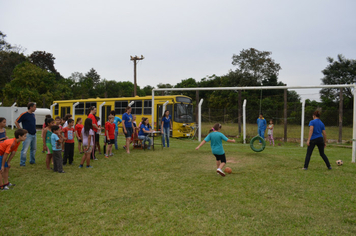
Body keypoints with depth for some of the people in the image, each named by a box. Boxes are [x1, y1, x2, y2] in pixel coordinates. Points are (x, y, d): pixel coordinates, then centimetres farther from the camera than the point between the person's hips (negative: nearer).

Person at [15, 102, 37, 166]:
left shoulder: (33, 115, 11)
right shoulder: (24, 114, -12)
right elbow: (16, 122, -9)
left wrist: (34, 129, 13)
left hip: (34, 134, 8)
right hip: (28, 134, -8)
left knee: (34, 148, 15)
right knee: (25, 149, -5)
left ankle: (32, 161, 28)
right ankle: (22, 163, 5)